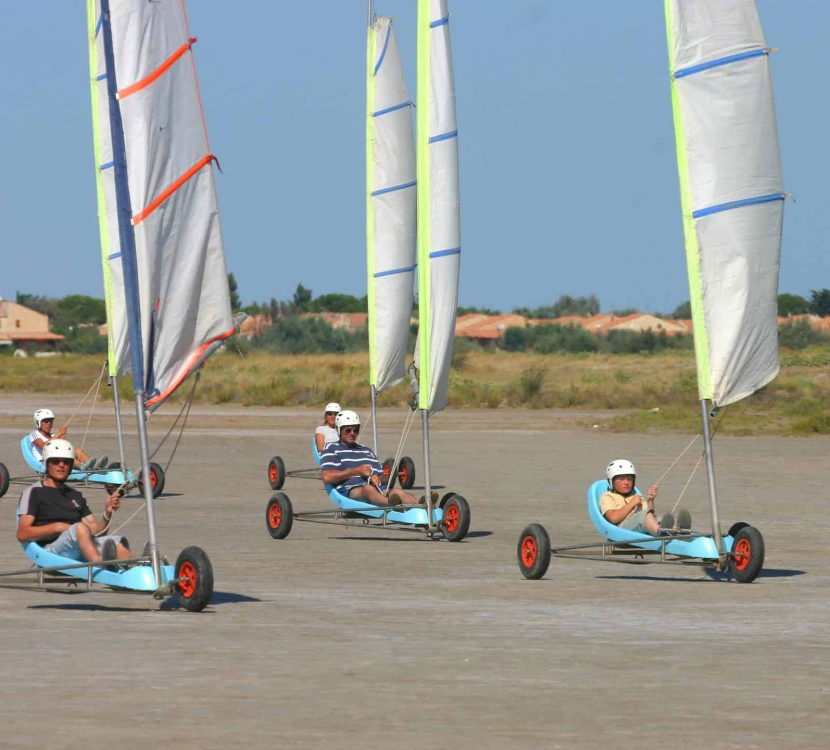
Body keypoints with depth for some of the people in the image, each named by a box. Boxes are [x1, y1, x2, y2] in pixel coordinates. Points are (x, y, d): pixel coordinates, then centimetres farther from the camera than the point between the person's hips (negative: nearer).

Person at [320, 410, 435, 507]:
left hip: (378, 489, 5)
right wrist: (356, 471, -4)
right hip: (351, 490, -5)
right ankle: (391, 503, -75)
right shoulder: (332, 449, 16)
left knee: (397, 492, -29)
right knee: (368, 489, -41)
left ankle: (419, 504, -61)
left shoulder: (366, 451, 35)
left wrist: (378, 479, 4)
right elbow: (326, 477, -2)